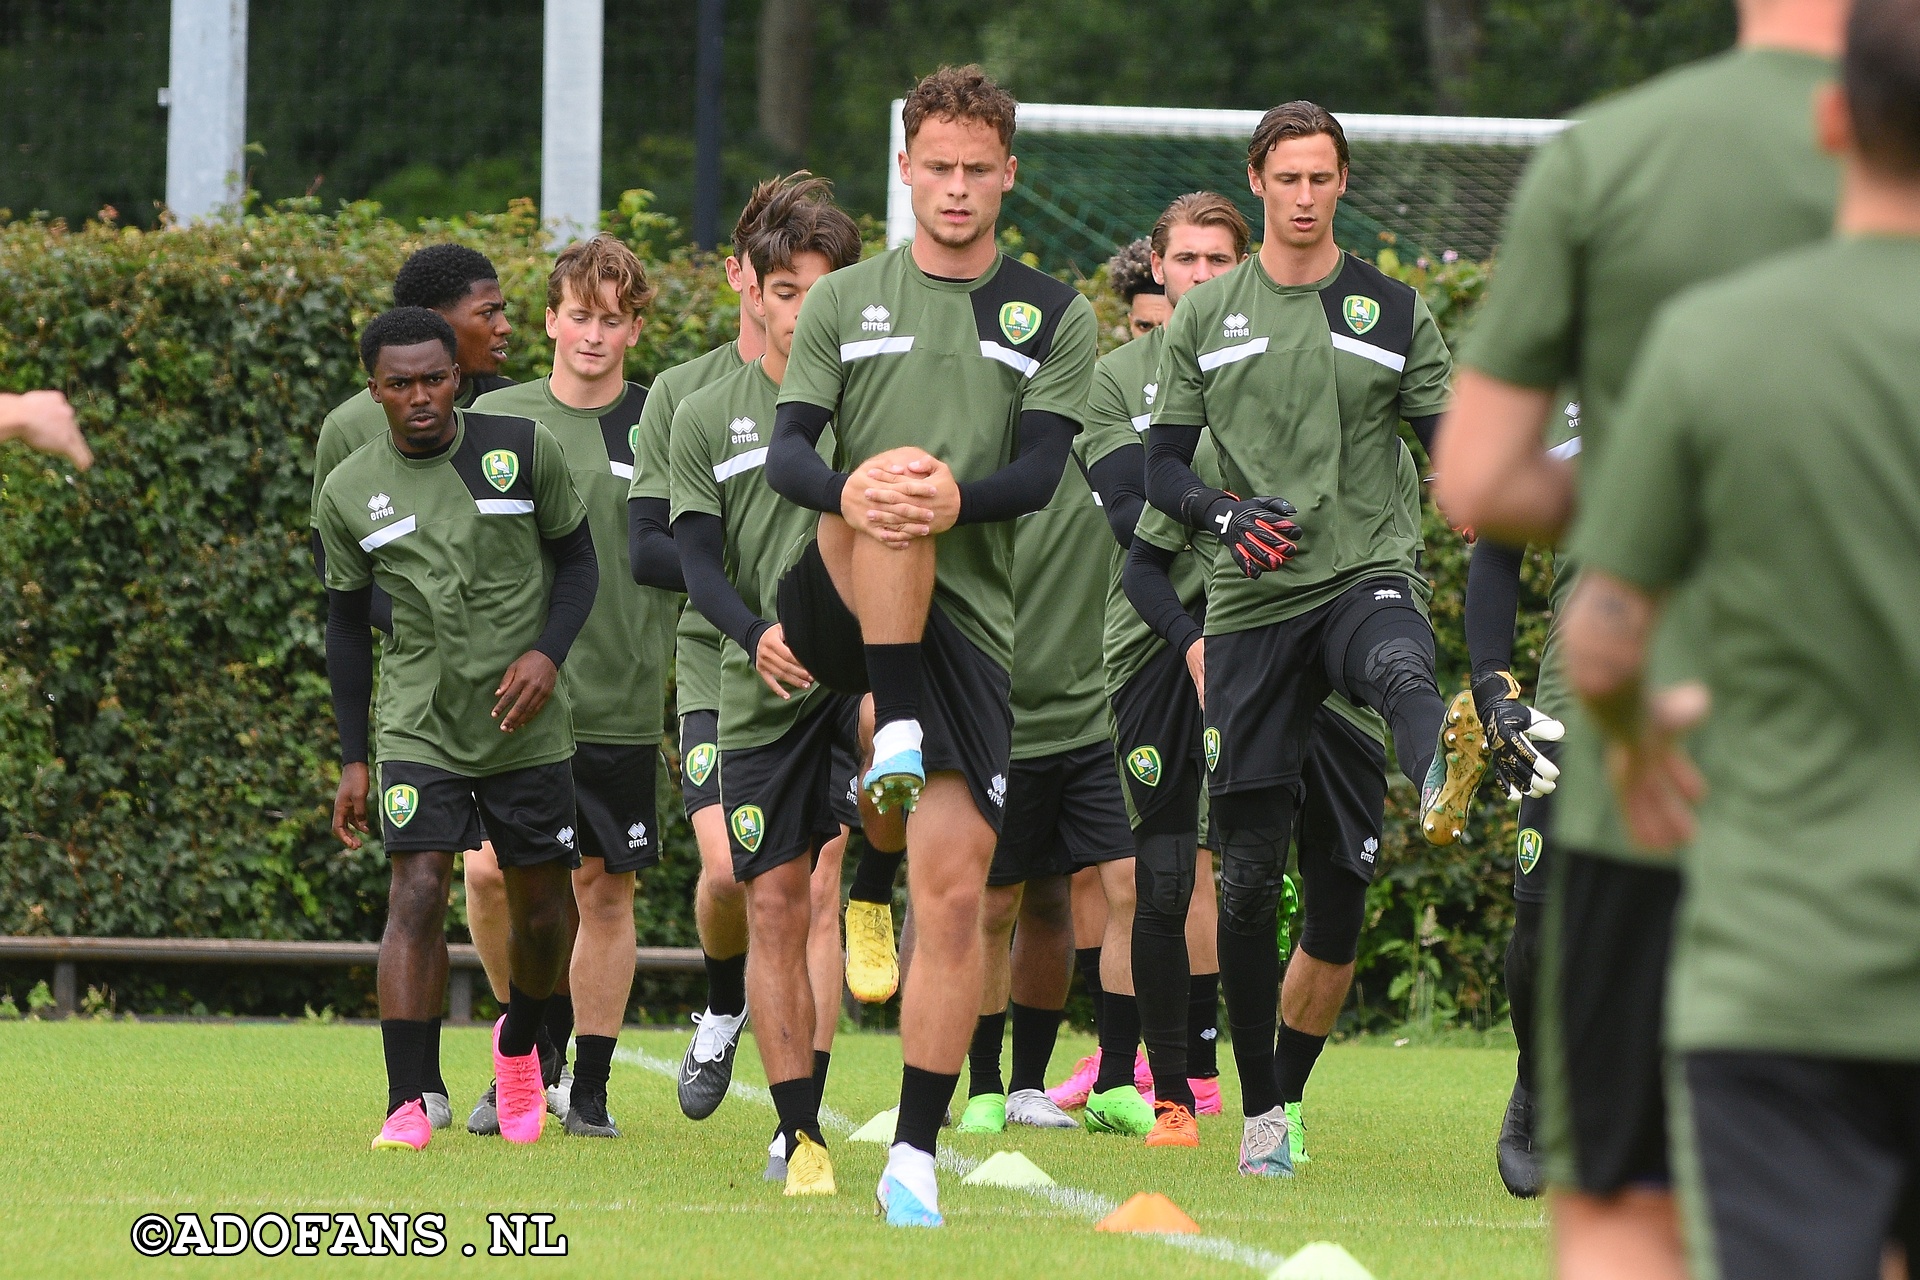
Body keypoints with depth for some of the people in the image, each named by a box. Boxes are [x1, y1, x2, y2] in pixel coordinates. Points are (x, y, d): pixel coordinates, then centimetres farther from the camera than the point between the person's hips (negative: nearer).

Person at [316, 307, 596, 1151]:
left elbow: (577, 560, 5)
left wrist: (548, 653, -13)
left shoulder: (524, 450, -4)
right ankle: (407, 1106, -17)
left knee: (540, 910, 7)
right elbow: (346, 622, 10)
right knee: (416, 895, -16)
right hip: (419, 728, 0)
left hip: (526, 727, 0)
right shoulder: (349, 493, 0)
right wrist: (352, 759, 8)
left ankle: (519, 1044, 38)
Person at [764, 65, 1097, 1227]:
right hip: (846, 604, -1)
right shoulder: (846, 301, 10)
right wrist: (849, 488, -25)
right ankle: (897, 734, -34)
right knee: (898, 471, -34)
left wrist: (961, 497, -25)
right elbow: (788, 450, -1)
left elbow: (1041, 472, -3)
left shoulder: (1055, 317, 10)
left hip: (970, 619, 1)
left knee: (956, 891, -6)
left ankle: (917, 1155, 0)